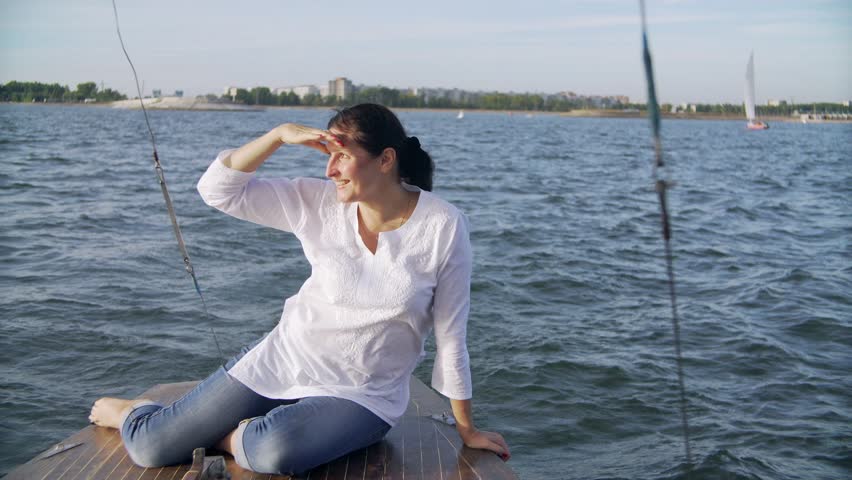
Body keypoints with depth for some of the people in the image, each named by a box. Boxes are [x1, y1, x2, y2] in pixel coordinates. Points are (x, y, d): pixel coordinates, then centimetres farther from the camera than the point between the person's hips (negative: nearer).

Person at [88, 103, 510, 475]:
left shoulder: (443, 227, -15)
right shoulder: (318, 202, -6)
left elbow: (450, 335, -8)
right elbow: (217, 189, -8)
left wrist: (467, 428, -1)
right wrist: (281, 134, -20)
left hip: (361, 395, -2)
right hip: (282, 360, 3)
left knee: (274, 453, -35)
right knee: (149, 449, 1)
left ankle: (228, 437, 0)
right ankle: (132, 414, 36)